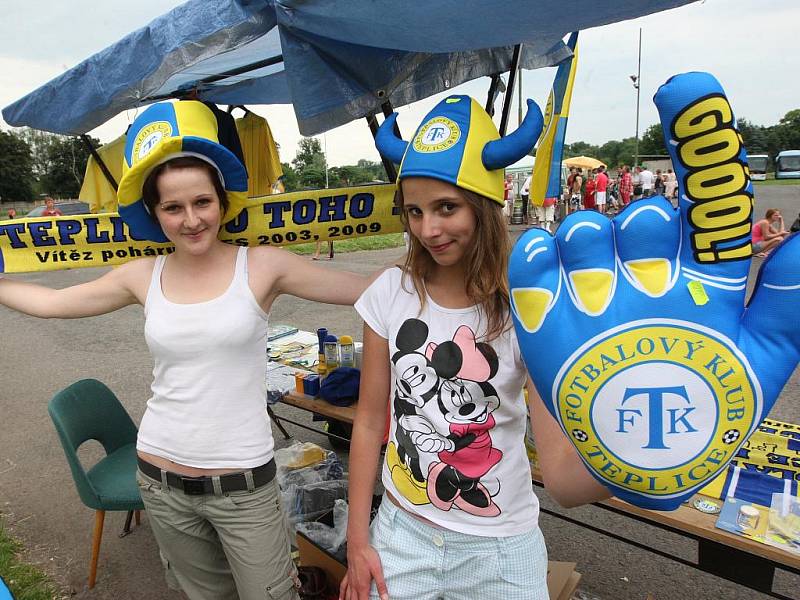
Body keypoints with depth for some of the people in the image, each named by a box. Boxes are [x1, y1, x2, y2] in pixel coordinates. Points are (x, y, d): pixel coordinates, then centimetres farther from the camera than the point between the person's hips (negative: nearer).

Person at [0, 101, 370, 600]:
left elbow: (369, 290, -12)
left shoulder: (263, 266, -11)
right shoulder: (143, 276, -1)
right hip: (161, 479, 4)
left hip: (243, 482, -3)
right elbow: (48, 302, 13)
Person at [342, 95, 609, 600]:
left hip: (499, 549, -1)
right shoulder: (391, 293, -10)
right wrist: (357, 540, 0)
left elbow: (563, 475, -23)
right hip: (402, 533, 2)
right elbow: (370, 420, -3)